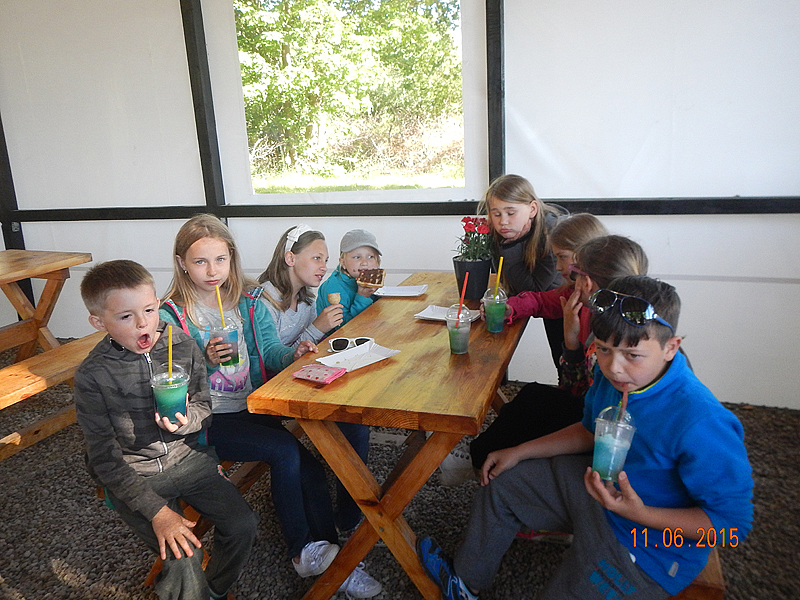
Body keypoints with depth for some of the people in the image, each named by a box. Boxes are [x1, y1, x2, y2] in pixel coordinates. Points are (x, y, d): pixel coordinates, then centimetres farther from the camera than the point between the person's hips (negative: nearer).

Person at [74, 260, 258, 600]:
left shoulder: (183, 346, -6)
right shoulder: (92, 376, -15)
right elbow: (105, 459, -12)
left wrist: (188, 419, -20)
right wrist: (156, 510, -19)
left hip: (187, 457, 4)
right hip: (134, 475, -3)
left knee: (242, 524, -8)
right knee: (183, 557, -19)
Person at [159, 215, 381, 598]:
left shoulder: (250, 301, 6)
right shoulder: (171, 316, -6)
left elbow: (270, 354, 4)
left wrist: (293, 355, -18)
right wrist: (206, 362, -27)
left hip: (254, 407, 5)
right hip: (207, 421, -4)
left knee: (308, 464, -14)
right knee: (285, 450, -25)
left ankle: (333, 561, 2)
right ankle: (302, 551, -6)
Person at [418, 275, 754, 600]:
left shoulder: (702, 426, -35)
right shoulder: (612, 373, -12)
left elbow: (733, 522, -23)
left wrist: (639, 513, -33)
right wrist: (518, 453, 8)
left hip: (652, 546, -7)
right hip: (599, 483, 8)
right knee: (500, 482, 14)